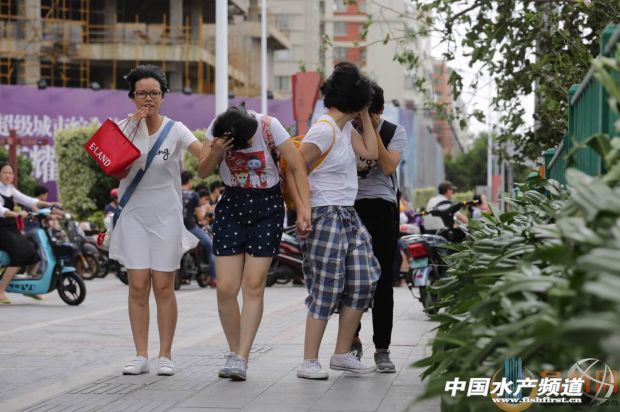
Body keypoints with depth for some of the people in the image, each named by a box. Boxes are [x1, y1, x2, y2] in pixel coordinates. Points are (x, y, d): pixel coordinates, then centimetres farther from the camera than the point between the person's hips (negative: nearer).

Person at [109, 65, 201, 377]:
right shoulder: (124, 128, 4)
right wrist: (133, 129, -13)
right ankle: (141, 356, 3)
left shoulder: (175, 130, -3)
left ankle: (165, 355, 8)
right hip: (134, 214, 2)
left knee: (163, 286, 1)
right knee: (138, 286, -1)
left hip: (166, 215, -2)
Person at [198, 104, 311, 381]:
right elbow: (202, 172, -9)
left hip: (267, 208, -2)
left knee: (253, 285, -9)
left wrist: (305, 208, -21)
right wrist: (215, 153, -29)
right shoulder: (217, 131, -9)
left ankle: (241, 359, -8)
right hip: (231, 207, 2)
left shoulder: (269, 127, -16)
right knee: (226, 288, -5)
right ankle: (234, 352, 12)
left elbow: (297, 167, -13)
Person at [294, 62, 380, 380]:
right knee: (326, 289, -8)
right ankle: (309, 362, -2)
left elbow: (371, 152, 8)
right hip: (326, 216, -10)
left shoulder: (345, 128, 13)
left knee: (362, 283, 7)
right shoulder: (324, 130, -16)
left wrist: (365, 115, 10)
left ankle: (342, 354, 17)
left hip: (348, 216, 10)